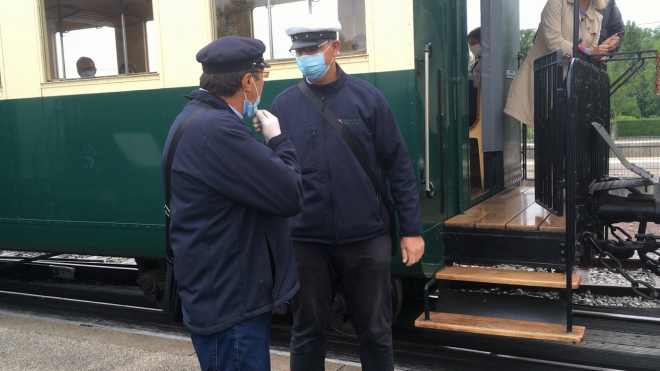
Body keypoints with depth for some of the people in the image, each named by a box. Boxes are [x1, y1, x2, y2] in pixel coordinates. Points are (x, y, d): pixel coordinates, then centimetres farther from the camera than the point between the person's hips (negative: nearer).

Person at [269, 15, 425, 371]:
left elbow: (399, 168, -1)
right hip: (305, 240, 1)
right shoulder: (283, 105, 1)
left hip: (366, 238, -1)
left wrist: (411, 229, -2)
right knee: (307, 331, 14)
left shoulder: (368, 98, -3)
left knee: (375, 331, 13)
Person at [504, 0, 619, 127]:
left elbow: (591, 55, 9)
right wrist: (588, 52, -21)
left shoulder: (597, 17, 12)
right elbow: (554, 42, -18)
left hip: (568, 80, 5)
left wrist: (604, 48, -12)